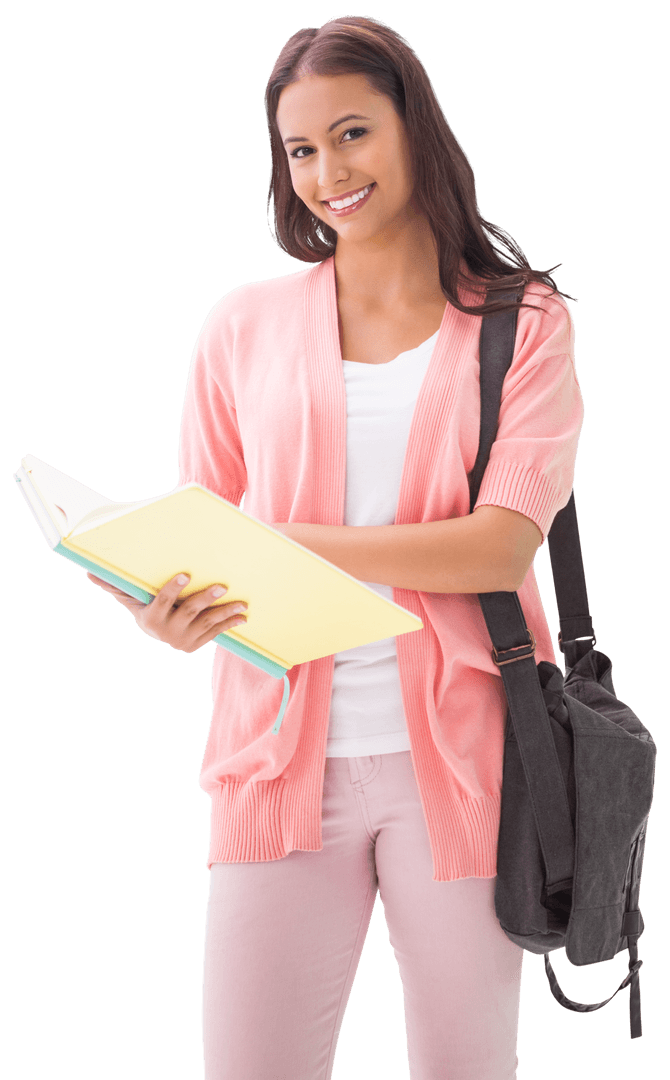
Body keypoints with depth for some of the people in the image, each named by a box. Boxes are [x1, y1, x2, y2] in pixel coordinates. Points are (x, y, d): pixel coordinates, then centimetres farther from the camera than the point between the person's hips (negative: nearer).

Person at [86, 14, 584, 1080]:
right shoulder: (244, 325, 8)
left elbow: (503, 548, -10)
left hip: (455, 750, -1)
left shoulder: (524, 323, 3)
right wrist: (174, 614, -16)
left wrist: (288, 545, -19)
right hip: (283, 753, 1)